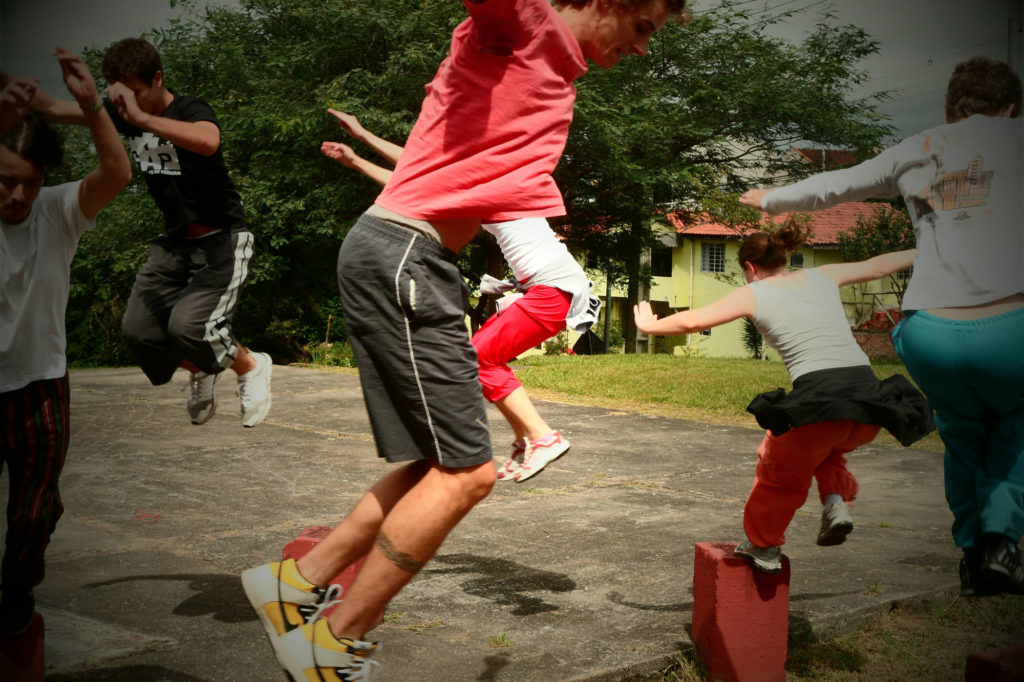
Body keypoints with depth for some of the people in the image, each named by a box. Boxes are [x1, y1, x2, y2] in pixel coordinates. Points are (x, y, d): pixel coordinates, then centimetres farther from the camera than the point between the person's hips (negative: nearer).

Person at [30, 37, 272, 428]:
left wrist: (139, 117, -46)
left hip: (222, 239, -7)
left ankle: (251, 368, 7)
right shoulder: (121, 112, 0)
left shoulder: (190, 111, -21)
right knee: (138, 328, -4)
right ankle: (200, 371, 25)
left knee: (188, 325, -23)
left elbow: (207, 141, -46)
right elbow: (55, 109, 4)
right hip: (175, 241, 7)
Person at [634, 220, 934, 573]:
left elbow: (692, 320, 5)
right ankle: (837, 501, 16)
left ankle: (763, 546, 38)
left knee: (780, 470, 24)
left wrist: (650, 325, 23)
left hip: (817, 402, -4)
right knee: (824, 447, 37)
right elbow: (878, 265, 34)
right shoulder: (823, 276, 21)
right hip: (869, 397, 5)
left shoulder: (753, 294, 9)